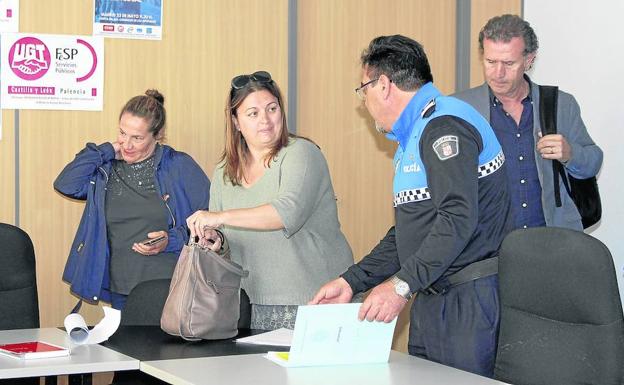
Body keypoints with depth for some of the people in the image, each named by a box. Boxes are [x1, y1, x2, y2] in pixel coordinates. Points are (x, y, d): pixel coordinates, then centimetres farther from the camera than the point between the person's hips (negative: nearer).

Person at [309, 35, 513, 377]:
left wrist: (401, 285, -26)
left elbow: (458, 218, -25)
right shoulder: (414, 136, 21)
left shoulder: (445, 125, -13)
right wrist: (350, 282, 15)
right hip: (431, 300, 10)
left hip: (468, 301, -10)